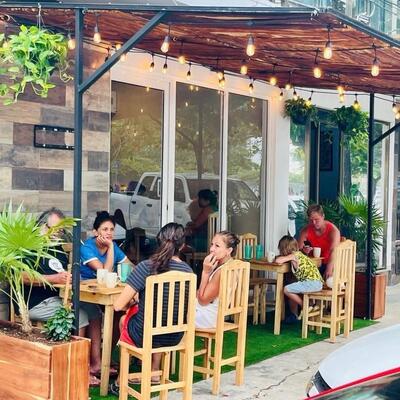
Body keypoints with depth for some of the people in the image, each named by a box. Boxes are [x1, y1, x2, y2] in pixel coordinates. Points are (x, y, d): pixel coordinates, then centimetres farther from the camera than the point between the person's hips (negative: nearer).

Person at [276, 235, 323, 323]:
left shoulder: (294, 255, -7)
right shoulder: (298, 253, 18)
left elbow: (278, 260, -14)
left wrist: (280, 257, 7)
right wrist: (283, 257, 15)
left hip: (312, 282, -9)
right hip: (316, 282, 9)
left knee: (286, 290, -9)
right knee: (292, 291, 21)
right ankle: (294, 315, 31)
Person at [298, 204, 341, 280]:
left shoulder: (333, 230, -17)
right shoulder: (306, 231, -5)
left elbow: (333, 251, -32)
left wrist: (329, 269, -48)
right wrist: (303, 251, -30)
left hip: (328, 264, -3)